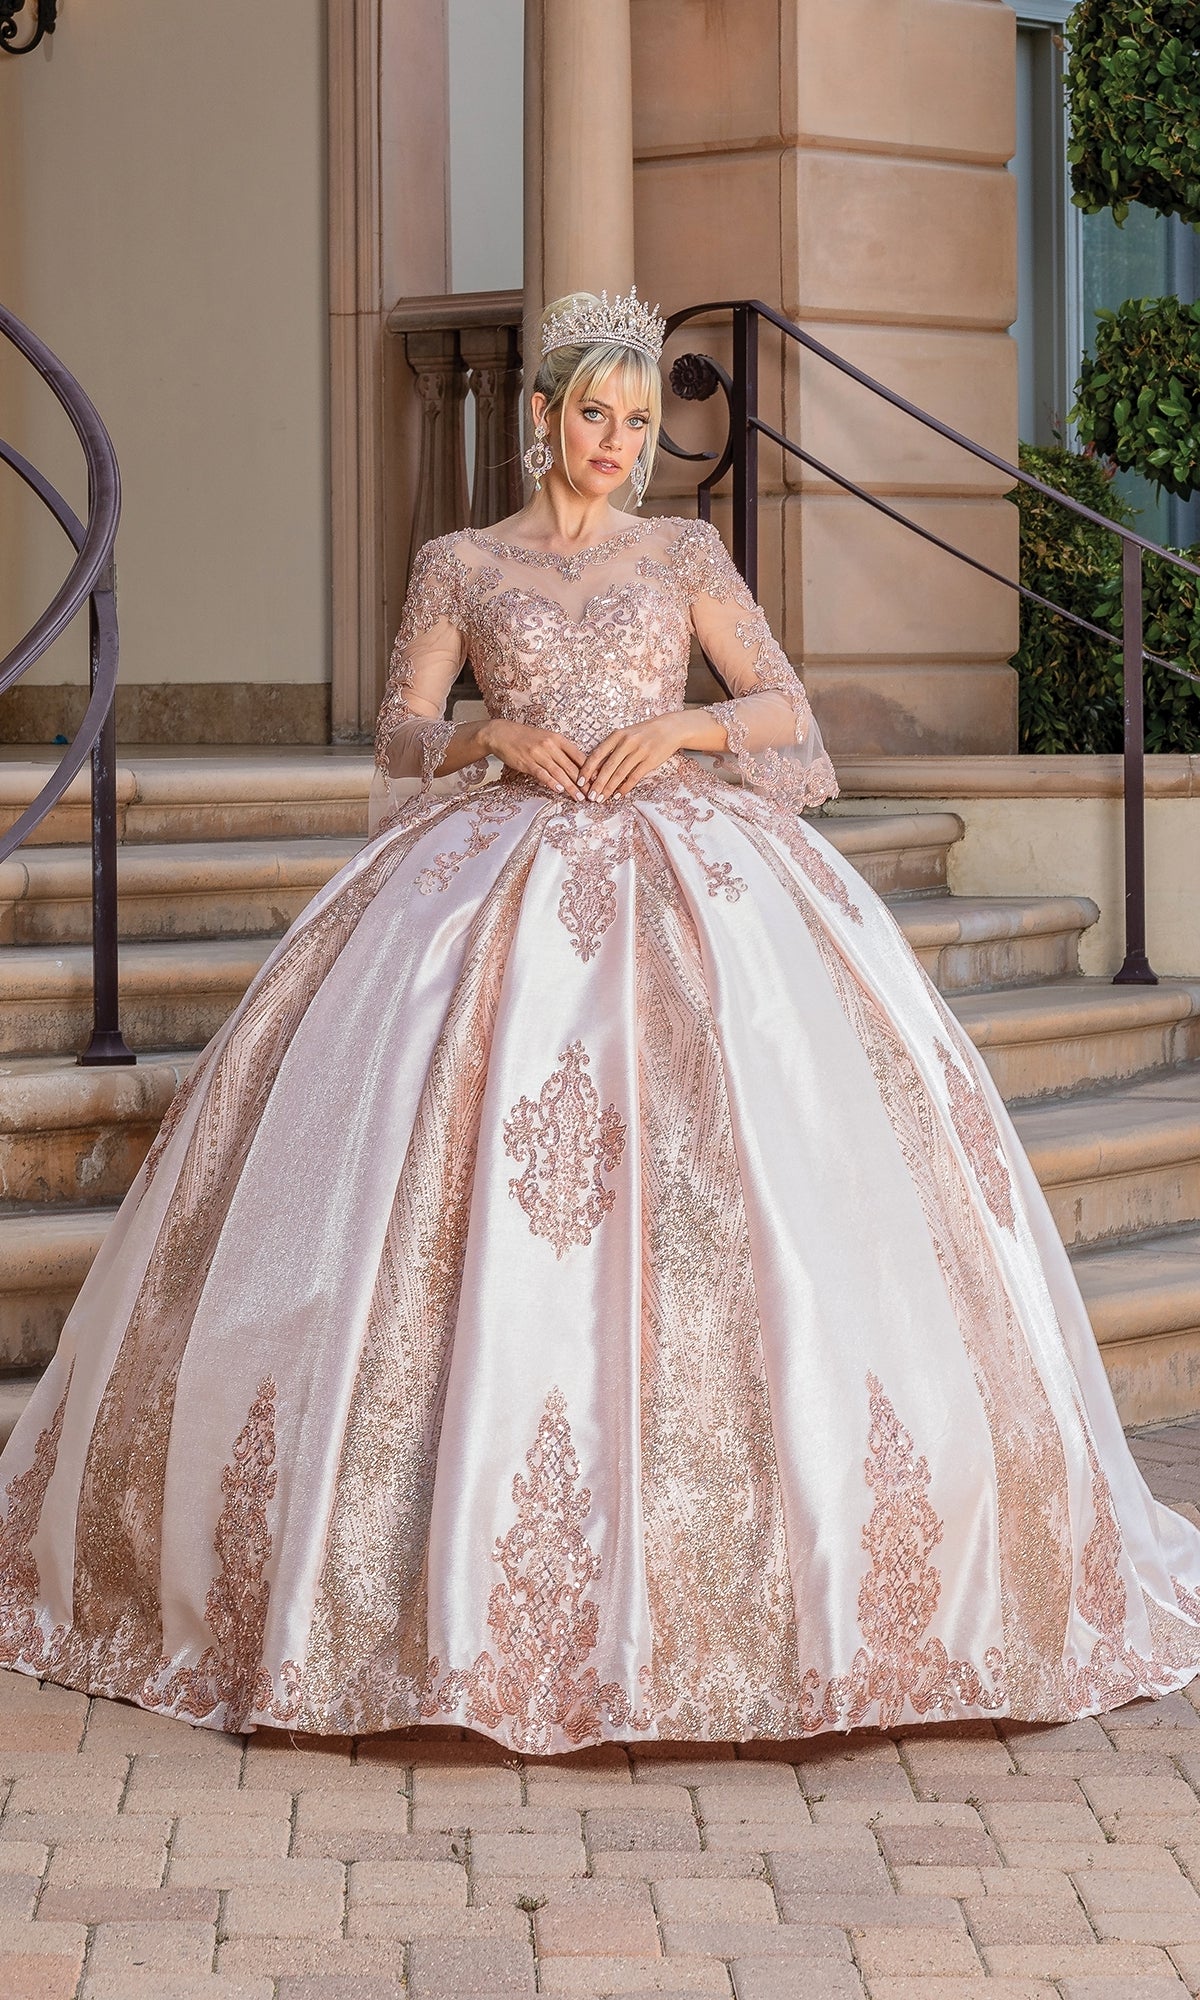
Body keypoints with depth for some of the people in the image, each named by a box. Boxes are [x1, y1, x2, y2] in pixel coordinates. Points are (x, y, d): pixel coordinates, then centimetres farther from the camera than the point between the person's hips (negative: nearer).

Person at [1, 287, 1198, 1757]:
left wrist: (681, 726, -11)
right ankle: (473, 1559, -8)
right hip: (499, 875, -1)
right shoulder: (459, 566, 12)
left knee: (731, 1160, -15)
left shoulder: (688, 556, 14)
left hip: (688, 875, 1)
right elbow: (398, 736, 7)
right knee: (477, 1167, -15)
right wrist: (497, 738, -12)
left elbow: (791, 711, 7)